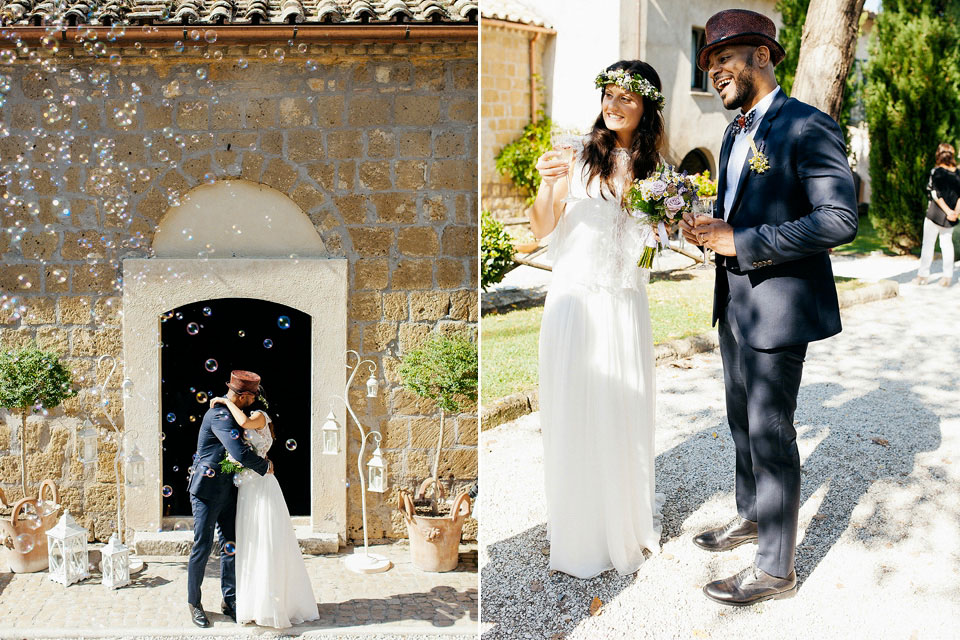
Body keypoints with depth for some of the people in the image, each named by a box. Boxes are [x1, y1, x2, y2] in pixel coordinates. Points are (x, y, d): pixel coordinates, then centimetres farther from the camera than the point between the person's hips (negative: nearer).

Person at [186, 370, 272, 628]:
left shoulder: (230, 413, 10)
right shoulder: (219, 415, -21)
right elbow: (240, 453, -29)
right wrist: (265, 466, -13)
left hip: (227, 490, 9)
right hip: (207, 489, -9)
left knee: (230, 546, 10)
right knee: (203, 547, 1)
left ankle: (229, 601, 18)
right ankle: (194, 602, 15)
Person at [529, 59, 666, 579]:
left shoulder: (650, 167, 7)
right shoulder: (579, 155, -4)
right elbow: (542, 229, -6)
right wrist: (546, 184, -23)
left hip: (624, 303, 3)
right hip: (575, 298, -3)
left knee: (623, 415, 10)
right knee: (573, 417, 3)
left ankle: (626, 525, 29)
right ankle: (576, 535, 18)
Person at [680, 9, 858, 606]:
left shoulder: (807, 126, -15)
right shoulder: (735, 135, 13)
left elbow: (840, 219, -23)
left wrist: (740, 241, -23)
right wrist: (709, 229, 0)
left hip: (779, 304, -9)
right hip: (735, 303, 9)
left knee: (771, 433, -2)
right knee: (743, 422, 21)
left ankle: (776, 569, 9)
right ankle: (751, 516, 41)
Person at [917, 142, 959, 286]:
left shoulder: (936, 172, -11)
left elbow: (936, 194, -16)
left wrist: (948, 211, -15)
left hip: (935, 214, -4)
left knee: (928, 244, 3)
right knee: (947, 243, 13)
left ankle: (923, 275, 5)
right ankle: (948, 276, 10)